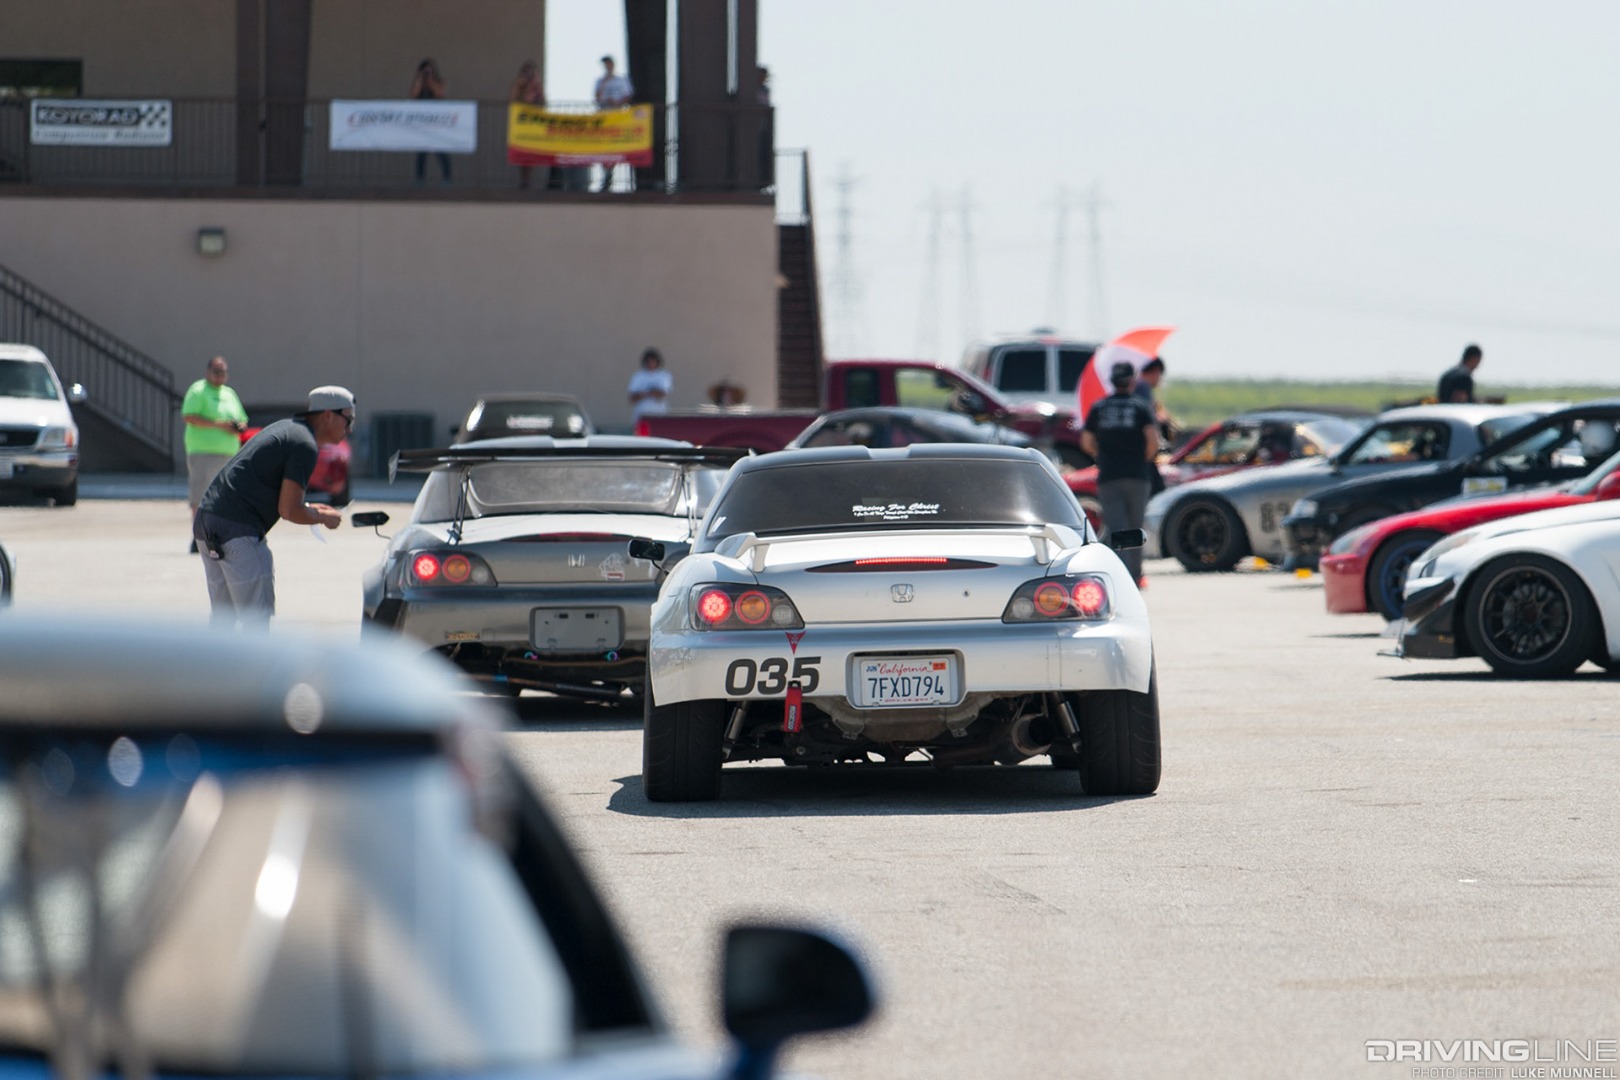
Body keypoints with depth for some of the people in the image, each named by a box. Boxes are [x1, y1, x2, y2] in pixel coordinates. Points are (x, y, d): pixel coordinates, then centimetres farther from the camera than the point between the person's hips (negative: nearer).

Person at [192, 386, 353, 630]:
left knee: (223, 615, 17)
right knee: (256, 616, -7)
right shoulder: (304, 445, -9)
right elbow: (288, 511, -13)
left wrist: (309, 509, 23)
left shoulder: (285, 428, 22)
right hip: (237, 530, -10)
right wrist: (323, 517, 4)